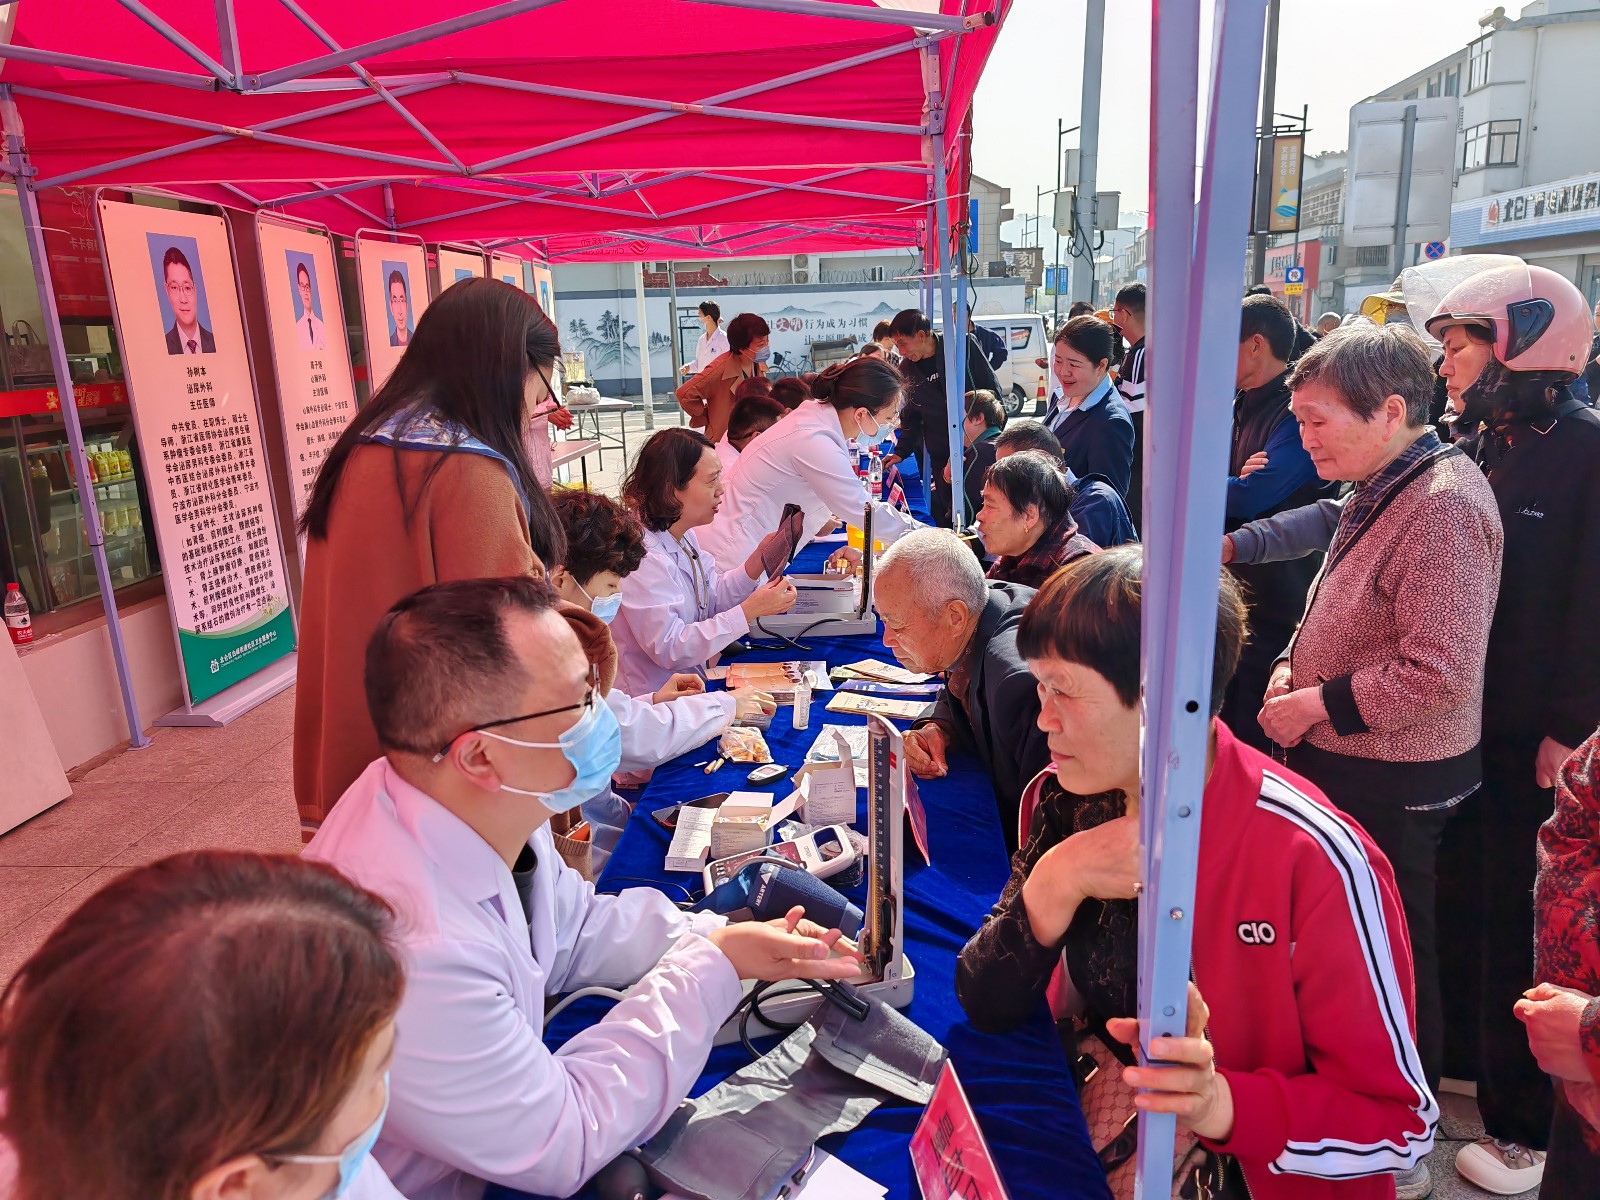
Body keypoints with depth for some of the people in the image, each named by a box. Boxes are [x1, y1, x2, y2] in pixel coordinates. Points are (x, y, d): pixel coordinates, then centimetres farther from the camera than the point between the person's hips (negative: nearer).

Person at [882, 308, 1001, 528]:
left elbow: (992, 389, -2)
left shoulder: (963, 346, -7)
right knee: (947, 515, -1)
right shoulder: (906, 371, 4)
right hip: (941, 455, 2)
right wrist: (901, 452, 8)